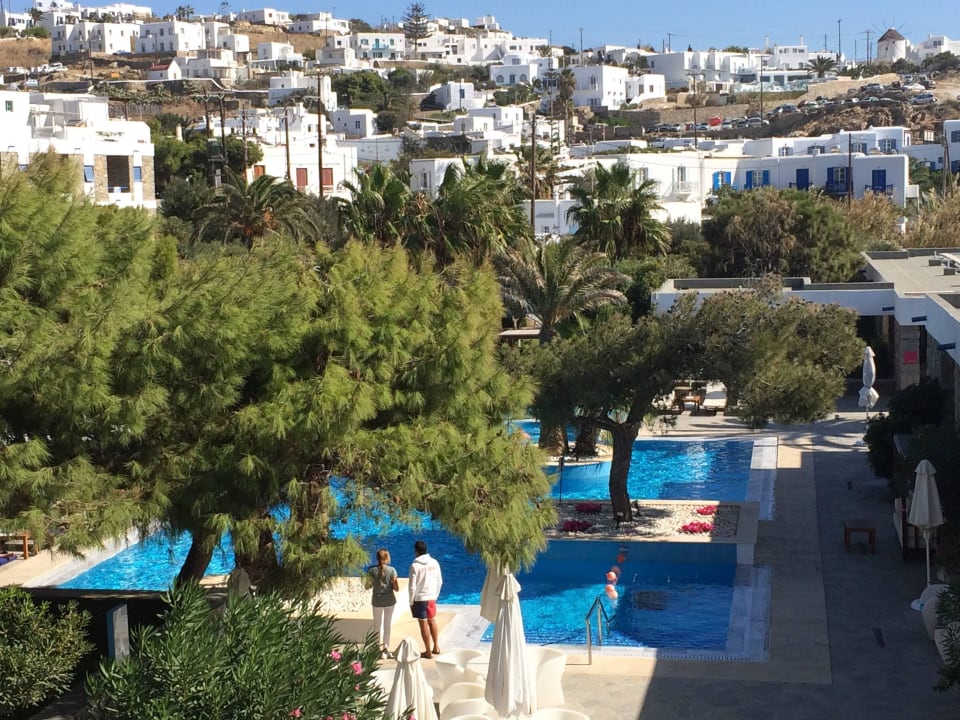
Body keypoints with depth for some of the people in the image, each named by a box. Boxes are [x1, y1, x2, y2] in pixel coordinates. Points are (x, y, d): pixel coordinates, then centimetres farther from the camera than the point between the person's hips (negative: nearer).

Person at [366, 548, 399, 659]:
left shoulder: (372, 570, -9)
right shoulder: (392, 570, -12)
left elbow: (368, 586, 0)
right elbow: (396, 588, -10)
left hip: (377, 601, 0)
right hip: (389, 601, 0)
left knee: (378, 626, 15)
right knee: (387, 625, 15)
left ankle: (381, 650, 16)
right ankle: (386, 648, 20)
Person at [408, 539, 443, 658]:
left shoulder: (415, 566, -16)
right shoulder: (434, 563, -1)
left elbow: (412, 586, -14)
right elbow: (439, 582, 6)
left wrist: (411, 602, -3)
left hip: (419, 599, -5)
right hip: (432, 598, 5)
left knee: (424, 624, 4)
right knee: (432, 621, 21)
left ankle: (428, 651, 10)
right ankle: (436, 647, 30)